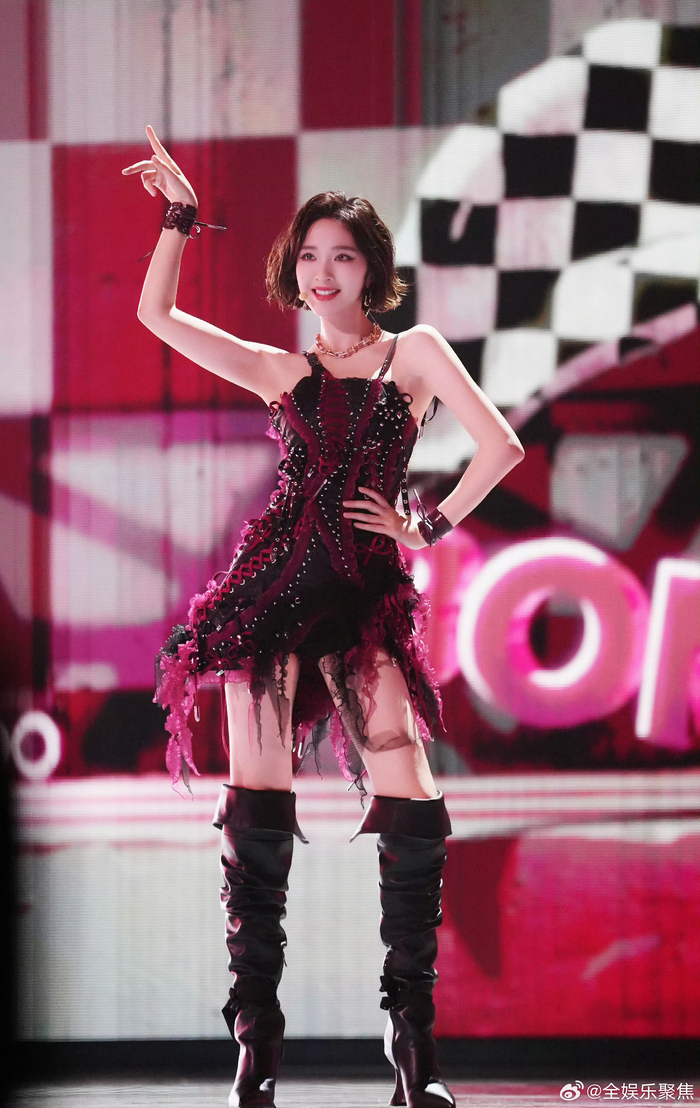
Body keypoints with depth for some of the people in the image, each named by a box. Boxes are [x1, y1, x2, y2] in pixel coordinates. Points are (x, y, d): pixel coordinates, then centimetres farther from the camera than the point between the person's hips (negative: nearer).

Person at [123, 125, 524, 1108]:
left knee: (409, 798, -15)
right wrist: (180, 215, 10)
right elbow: (156, 314, 12)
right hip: (273, 581, 2)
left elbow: (499, 446, 1)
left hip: (366, 587, -2)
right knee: (258, 796, -5)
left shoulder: (414, 354, 11)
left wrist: (431, 526, 2)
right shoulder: (281, 372, 17)